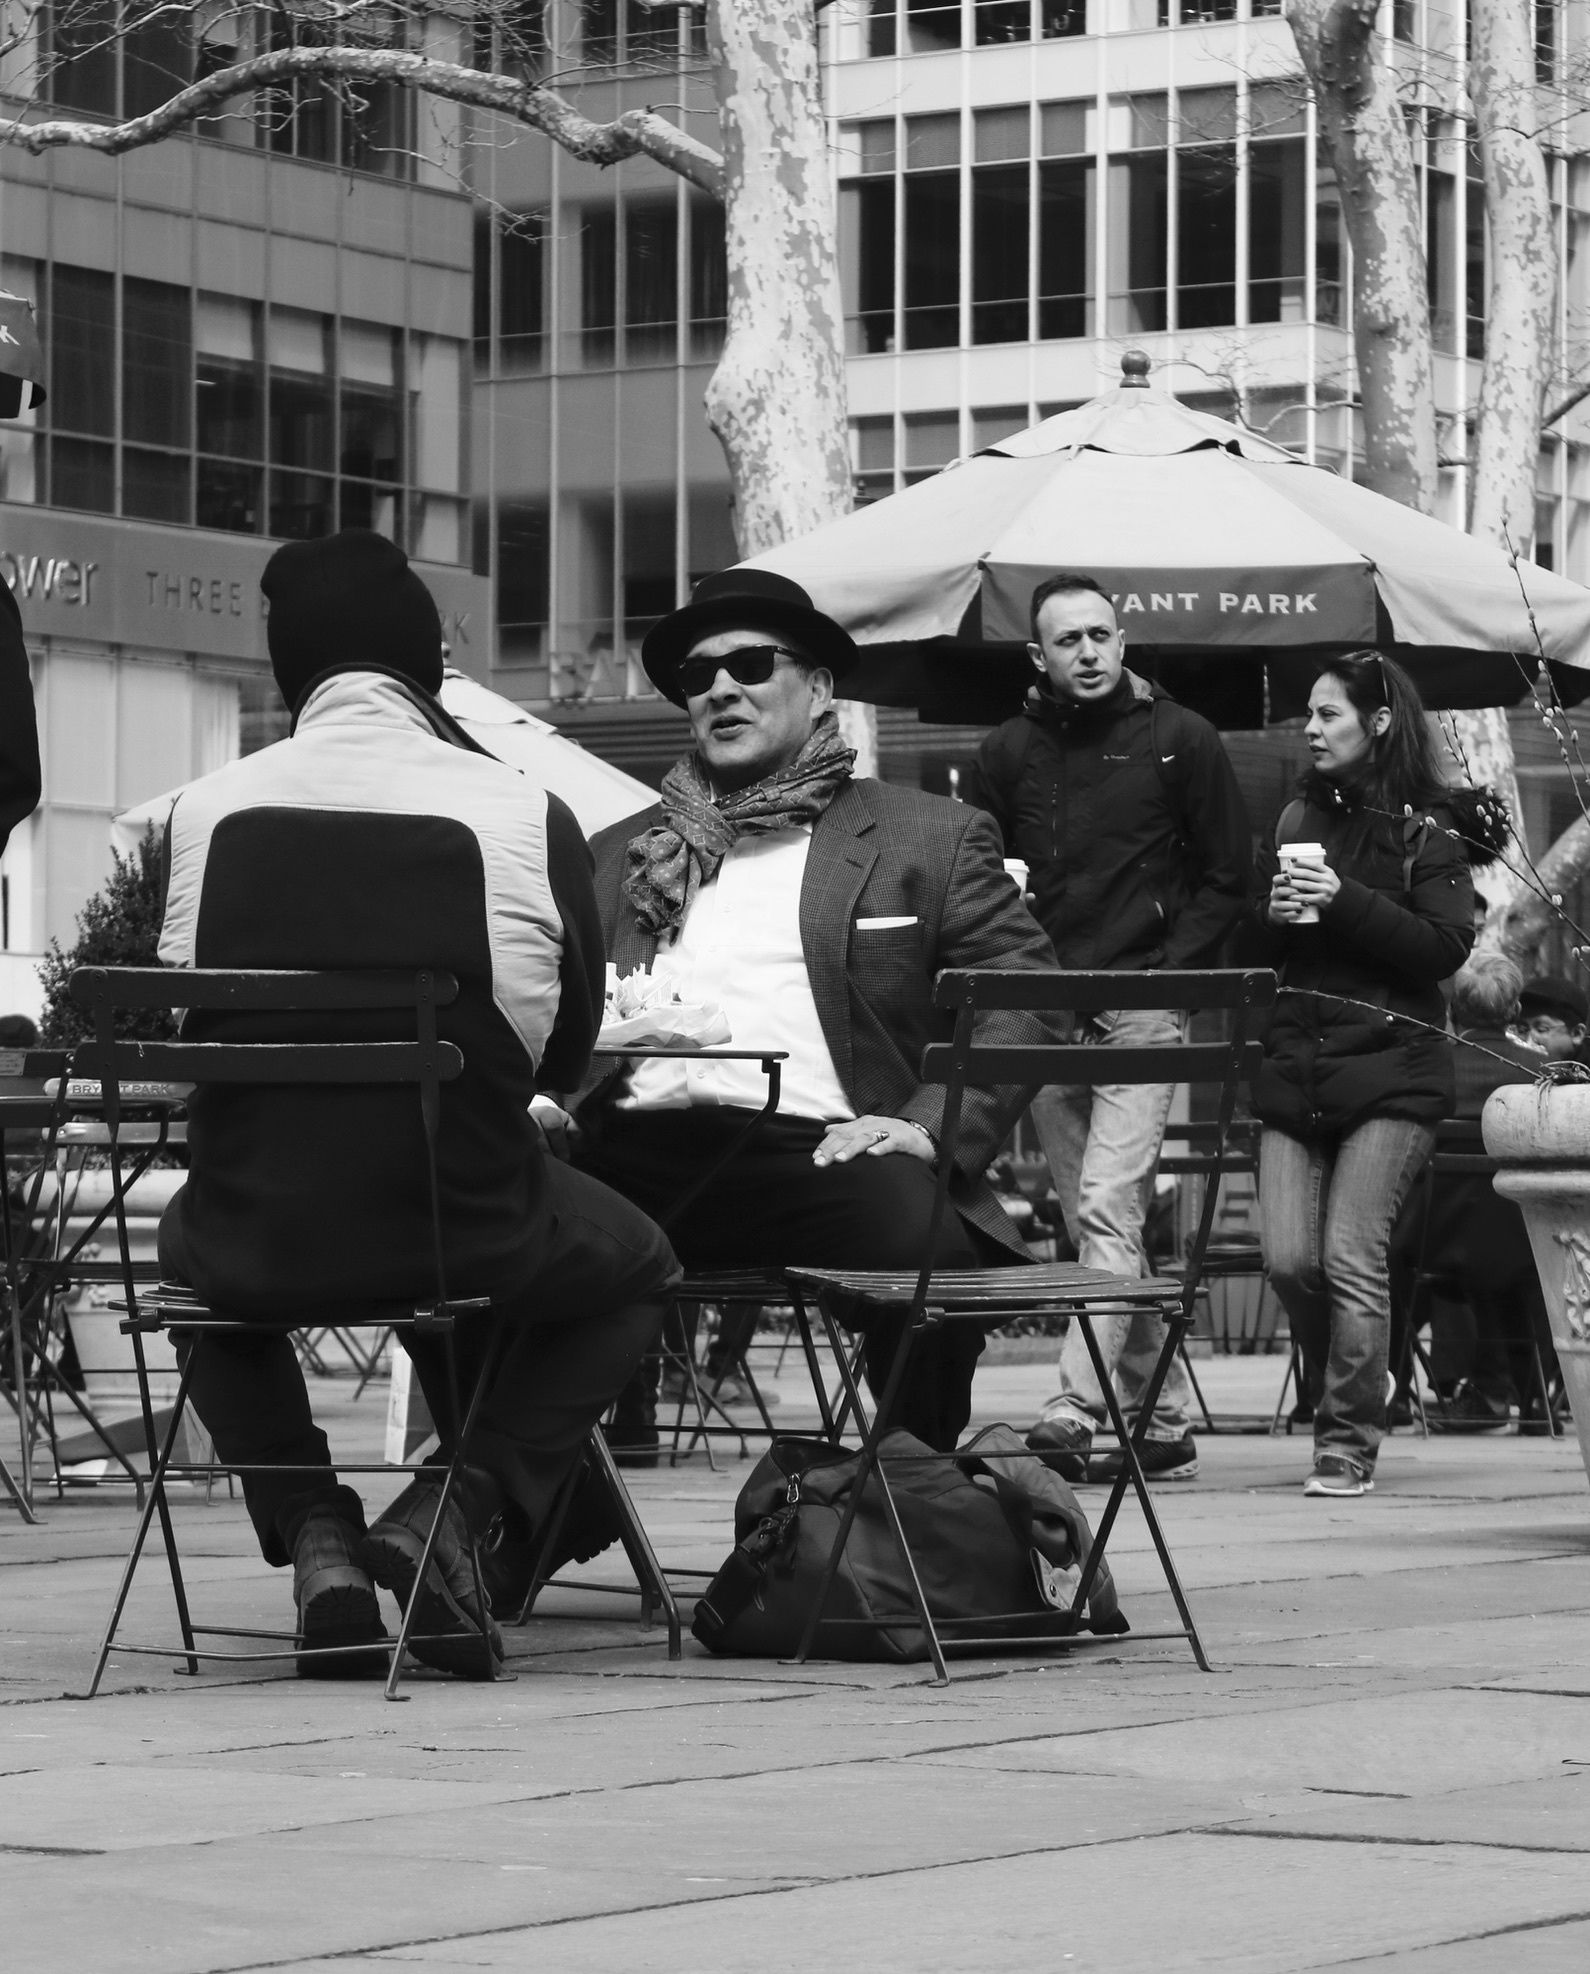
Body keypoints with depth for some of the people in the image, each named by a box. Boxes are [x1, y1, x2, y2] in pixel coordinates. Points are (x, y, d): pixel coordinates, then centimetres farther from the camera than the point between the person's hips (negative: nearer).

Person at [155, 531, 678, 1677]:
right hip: (464, 1232, -1)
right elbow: (566, 1053, 6)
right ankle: (462, 1504, 7)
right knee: (635, 1271, 30)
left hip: (259, 1242, 2)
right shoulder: (522, 814, -6)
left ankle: (312, 1534, 18)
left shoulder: (205, 810, -2)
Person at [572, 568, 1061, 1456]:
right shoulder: (620, 852, 27)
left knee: (921, 1240, -36)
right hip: (639, 1146, 3)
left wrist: (933, 1126, -10)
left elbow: (1022, 1001, 7)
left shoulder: (931, 837, 16)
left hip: (817, 1150, -2)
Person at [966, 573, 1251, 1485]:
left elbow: (1230, 876, 3)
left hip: (1143, 1006, -4)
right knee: (1100, 1223, 7)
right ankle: (1163, 1421, 14)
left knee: (1107, 1208, -17)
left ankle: (1077, 1407, -24)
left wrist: (1170, 967, -7)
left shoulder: (1179, 739, 1)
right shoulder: (1009, 752, 10)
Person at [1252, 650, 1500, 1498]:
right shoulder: (1298, 818, 15)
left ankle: (1348, 1442, -4)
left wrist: (1345, 903, -18)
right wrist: (1276, 915, -2)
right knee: (1289, 1259, -4)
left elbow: (1447, 948, -11)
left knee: (1351, 1256, -12)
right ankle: (1347, 1394, 20)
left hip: (1392, 1066, -5)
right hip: (1294, 1063, 5)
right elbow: (1251, 947, 21)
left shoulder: (1428, 829, -1)